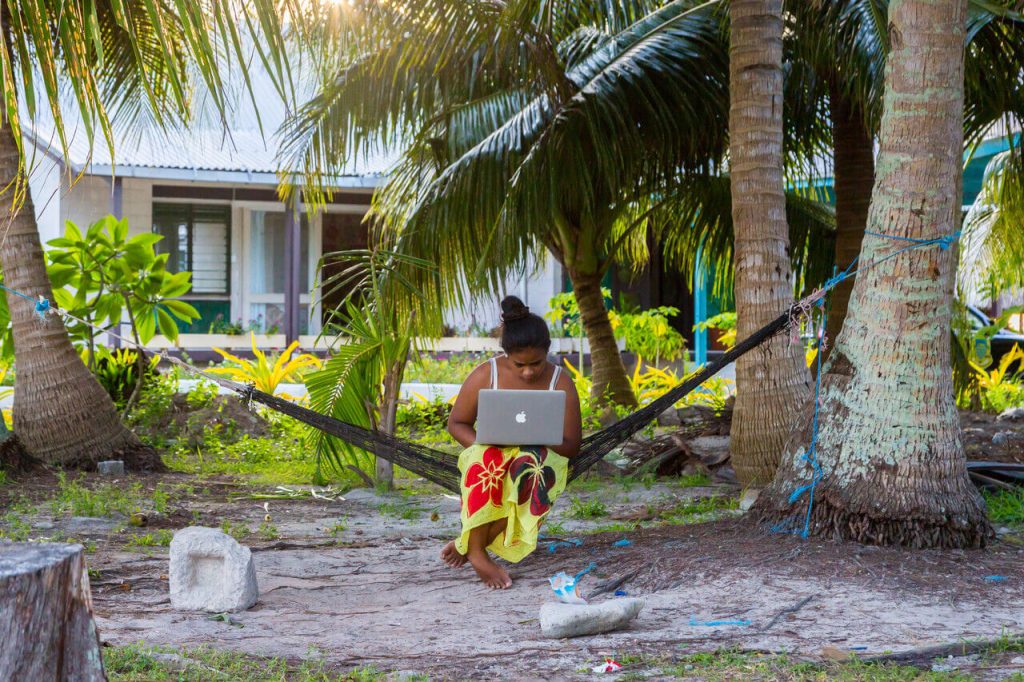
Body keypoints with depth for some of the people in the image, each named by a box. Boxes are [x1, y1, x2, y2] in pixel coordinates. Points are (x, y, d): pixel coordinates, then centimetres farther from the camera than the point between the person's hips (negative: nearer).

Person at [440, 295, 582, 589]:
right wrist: (482, 445, -18)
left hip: (541, 458, 0)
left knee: (531, 464, -39)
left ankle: (468, 544, -27)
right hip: (487, 456, 0)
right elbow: (456, 424, 4)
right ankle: (477, 553, -30)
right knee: (484, 462, -39)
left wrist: (535, 440, -21)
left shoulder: (561, 383, -4)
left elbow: (571, 446, -1)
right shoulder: (485, 375, -4)